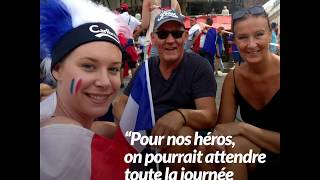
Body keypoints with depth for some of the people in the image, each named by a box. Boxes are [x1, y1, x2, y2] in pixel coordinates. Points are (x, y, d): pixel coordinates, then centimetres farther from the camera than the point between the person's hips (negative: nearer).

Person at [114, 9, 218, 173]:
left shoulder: (199, 67, -10)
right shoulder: (147, 67, 4)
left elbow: (210, 116, -18)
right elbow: (120, 103, 4)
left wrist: (181, 115, -40)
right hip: (146, 133, 4)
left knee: (183, 134, -37)